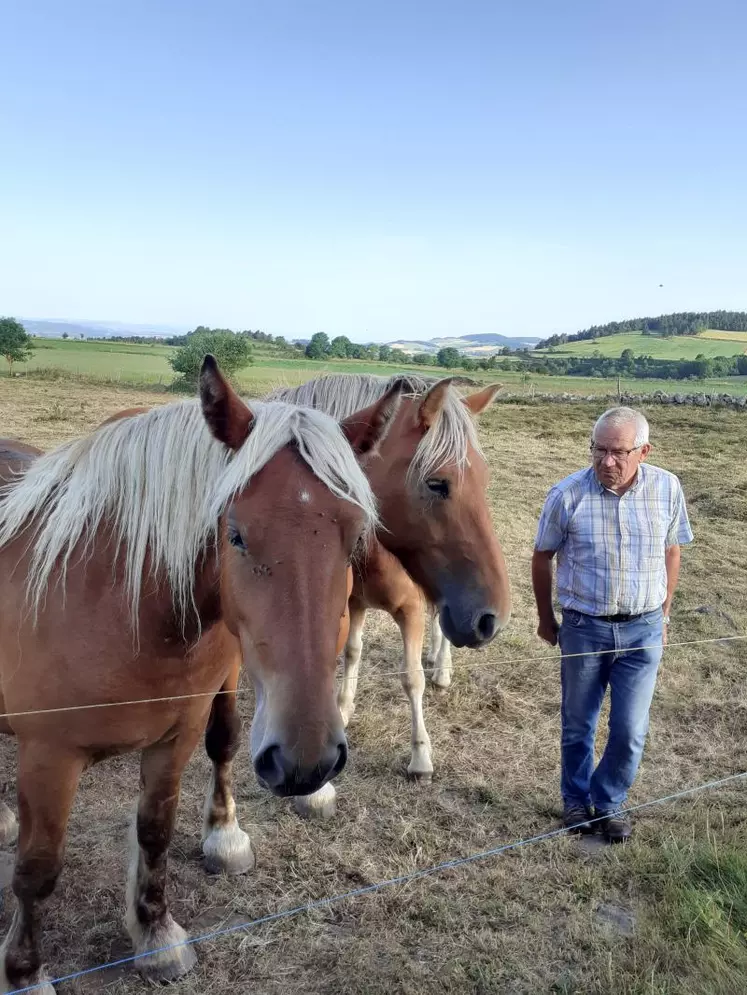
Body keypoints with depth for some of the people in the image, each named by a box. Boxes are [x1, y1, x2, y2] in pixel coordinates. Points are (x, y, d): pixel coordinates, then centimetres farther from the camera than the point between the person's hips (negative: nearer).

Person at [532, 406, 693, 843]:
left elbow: (672, 552, 7)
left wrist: (663, 615, 10)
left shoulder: (668, 488, -8)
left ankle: (610, 801, 34)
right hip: (583, 627, -1)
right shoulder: (567, 494, -15)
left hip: (643, 630, 1)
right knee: (578, 725, 15)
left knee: (631, 730, 8)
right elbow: (543, 558, -1)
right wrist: (546, 619, 7)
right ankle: (576, 799, 39)